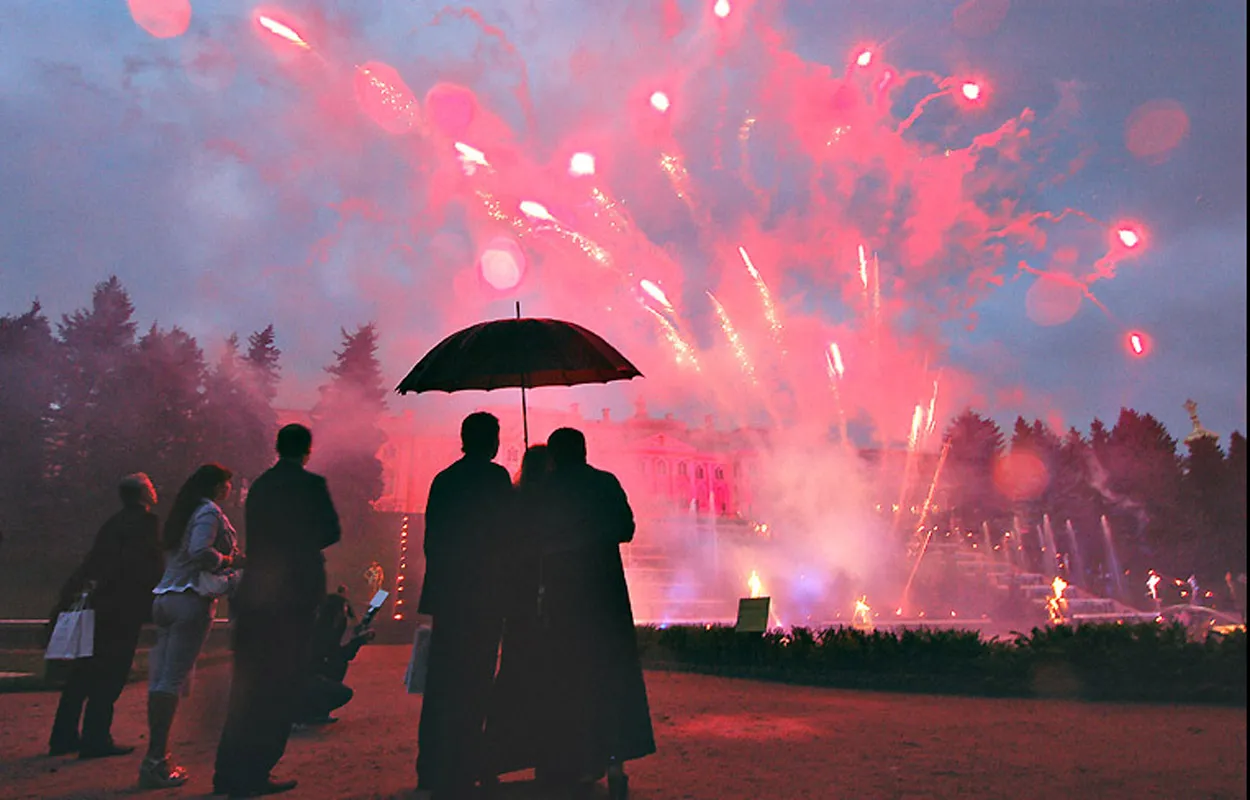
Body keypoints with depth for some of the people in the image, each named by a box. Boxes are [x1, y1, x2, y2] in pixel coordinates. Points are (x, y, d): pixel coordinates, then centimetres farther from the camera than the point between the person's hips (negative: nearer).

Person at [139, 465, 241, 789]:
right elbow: (200, 551, -23)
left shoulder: (185, 512, 19)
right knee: (172, 680, -8)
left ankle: (157, 756, 16)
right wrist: (229, 560, -7)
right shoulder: (209, 512, -8)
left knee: (161, 679, 9)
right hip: (191, 600, -9)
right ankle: (155, 760, -5)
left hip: (165, 598, 9)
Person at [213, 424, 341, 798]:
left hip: (254, 595, 7)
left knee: (247, 686, 15)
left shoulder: (259, 486, 12)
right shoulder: (310, 484, -8)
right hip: (294, 595, -6)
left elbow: (256, 538, 17)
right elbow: (331, 531, -7)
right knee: (281, 687, 2)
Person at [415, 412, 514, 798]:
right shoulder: (495, 477, -9)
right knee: (472, 683, 0)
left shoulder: (443, 479, 10)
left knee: (441, 682, 16)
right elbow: (503, 534, -11)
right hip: (482, 594, -7)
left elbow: (431, 538, 12)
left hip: (446, 592, 7)